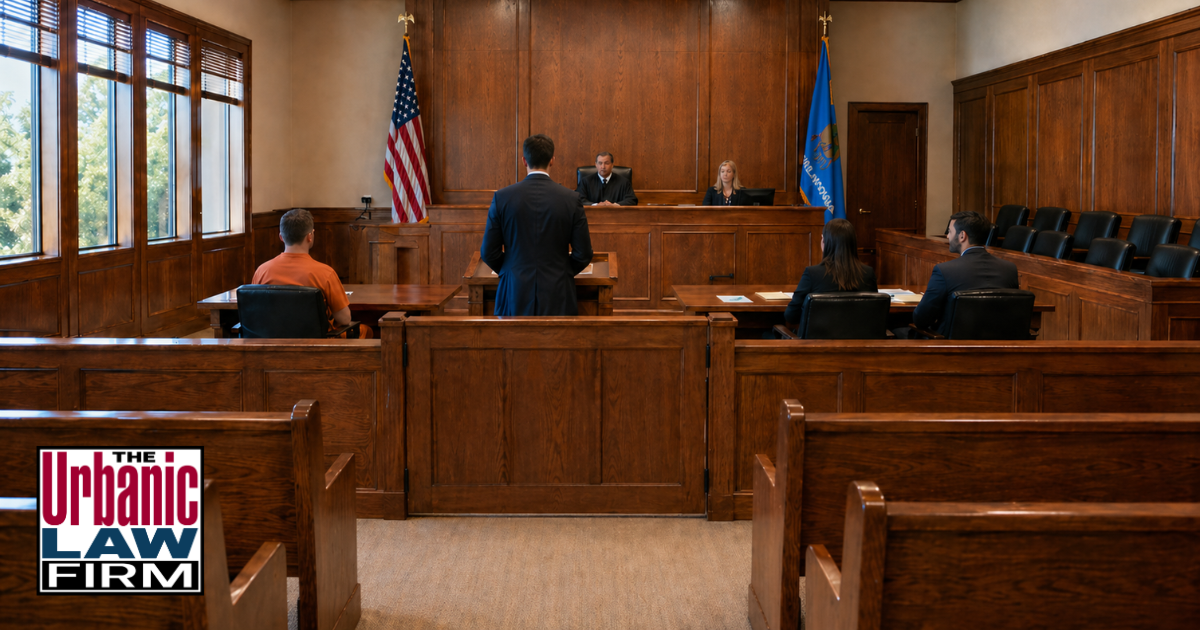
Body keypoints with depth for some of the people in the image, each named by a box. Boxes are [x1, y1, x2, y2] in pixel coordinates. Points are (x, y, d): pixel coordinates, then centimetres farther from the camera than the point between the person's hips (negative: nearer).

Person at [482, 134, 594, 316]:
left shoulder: (502, 197, -4)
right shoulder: (571, 199, -5)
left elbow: (488, 253, 0)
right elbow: (583, 255, -1)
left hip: (515, 296, 1)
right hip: (557, 297, 0)